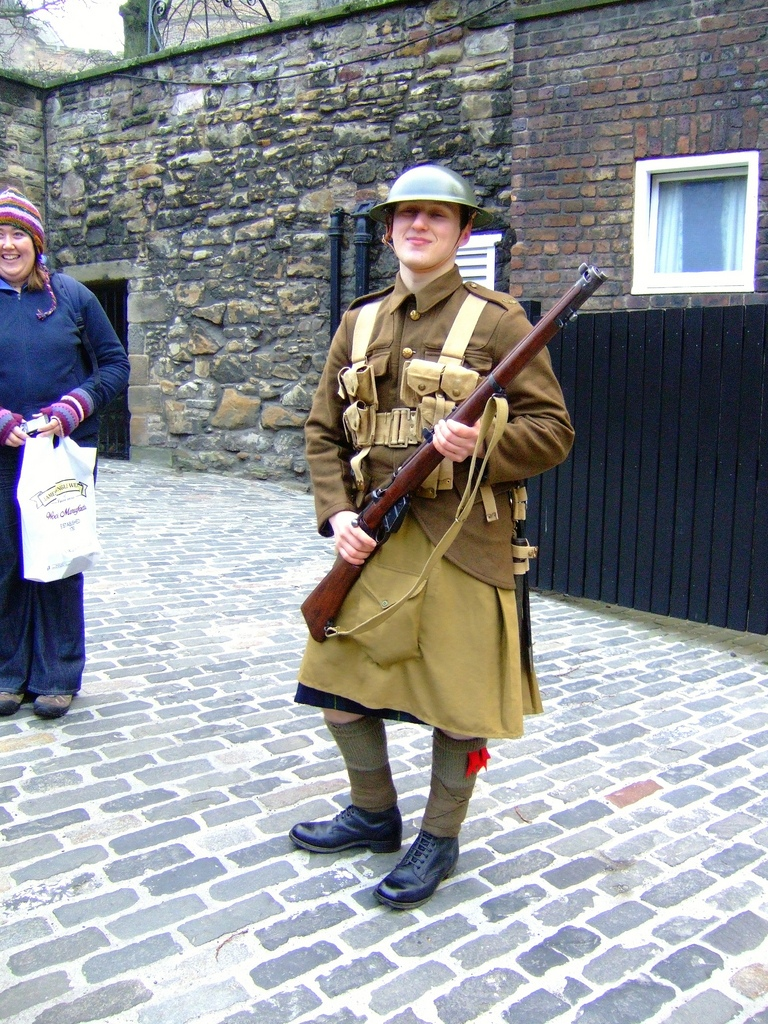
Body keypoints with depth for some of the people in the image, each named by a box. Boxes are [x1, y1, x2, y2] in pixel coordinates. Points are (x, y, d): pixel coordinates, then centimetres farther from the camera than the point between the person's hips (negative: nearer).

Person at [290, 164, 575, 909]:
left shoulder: (497, 322, -3)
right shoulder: (359, 323, 11)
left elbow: (553, 430, -6)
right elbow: (324, 433, 10)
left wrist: (481, 444, -24)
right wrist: (337, 515, -4)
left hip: (462, 546, -5)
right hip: (372, 541, 5)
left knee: (457, 701, 5)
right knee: (340, 684, 13)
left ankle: (439, 840, 28)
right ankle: (373, 814, 37)